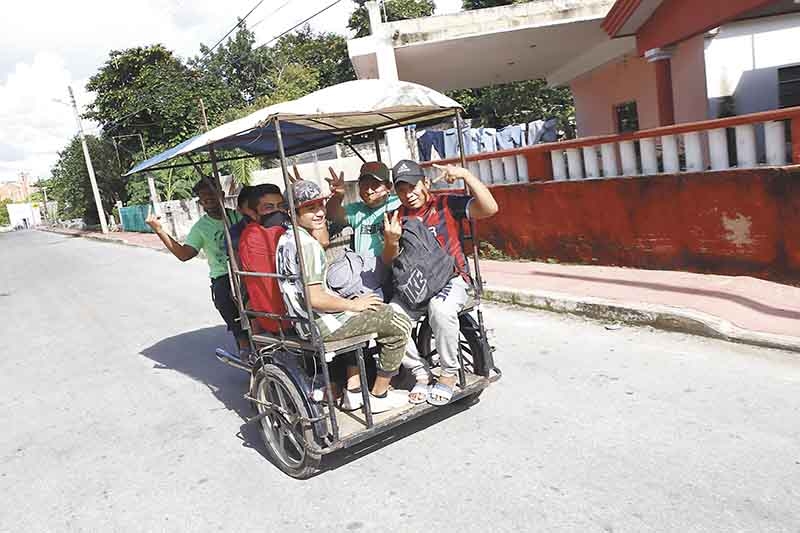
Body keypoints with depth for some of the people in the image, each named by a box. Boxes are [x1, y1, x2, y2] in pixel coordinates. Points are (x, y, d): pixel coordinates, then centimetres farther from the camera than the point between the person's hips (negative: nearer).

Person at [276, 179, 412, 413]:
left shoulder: (286, 238, 9)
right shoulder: (307, 244, -21)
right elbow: (314, 298, -26)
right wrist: (353, 304, -12)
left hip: (300, 320, 10)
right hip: (321, 325, -10)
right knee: (400, 325, -4)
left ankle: (353, 390, 28)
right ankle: (378, 395, 10)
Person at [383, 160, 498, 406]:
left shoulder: (447, 204, -1)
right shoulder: (395, 218, 10)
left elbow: (490, 208, -15)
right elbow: (390, 264, 6)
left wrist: (465, 174, -21)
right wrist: (391, 241, -15)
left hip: (451, 279, -4)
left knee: (440, 309, -37)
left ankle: (449, 374, -12)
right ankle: (421, 373, -2)